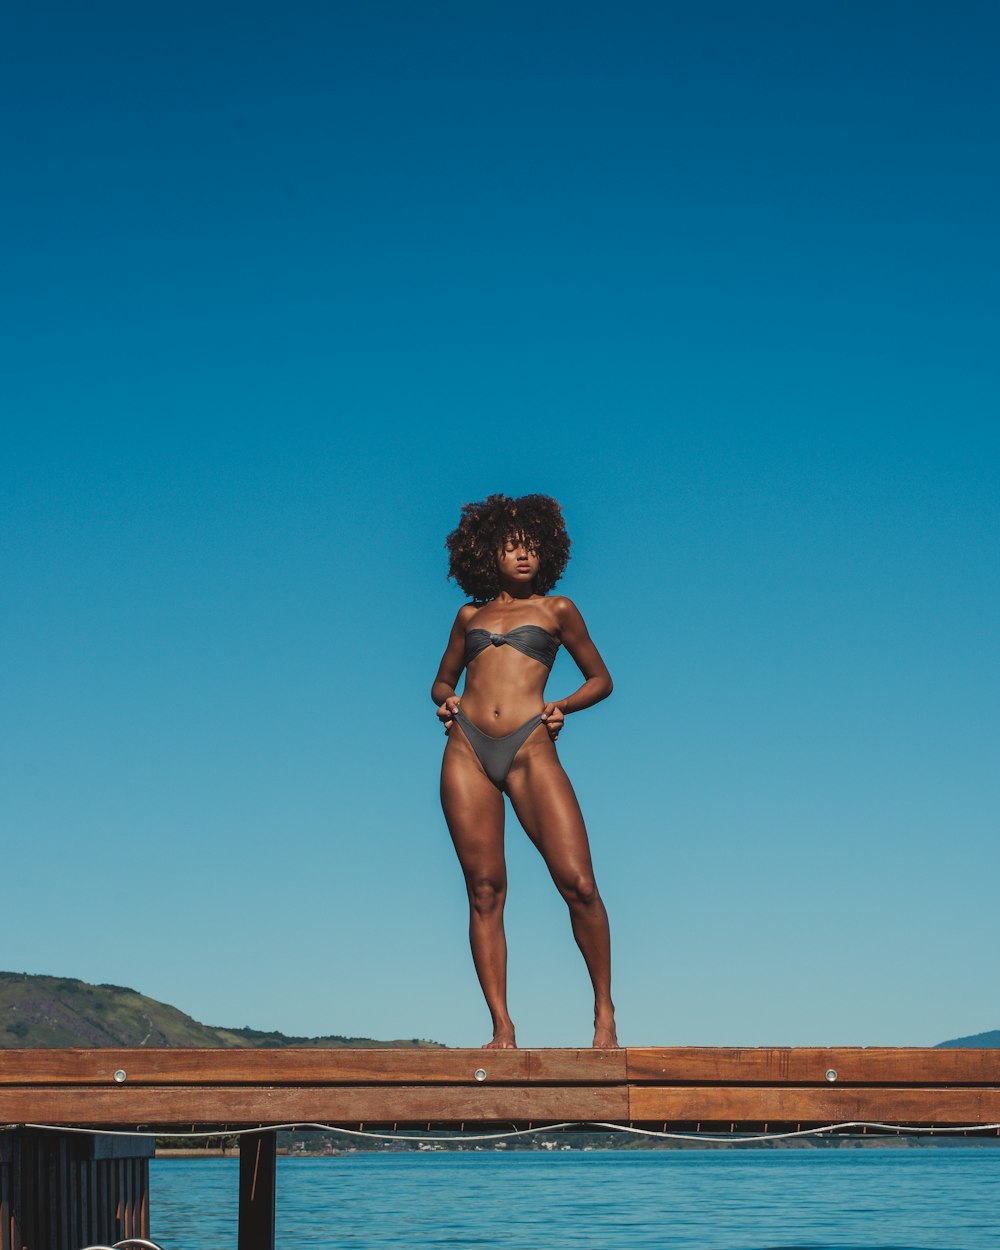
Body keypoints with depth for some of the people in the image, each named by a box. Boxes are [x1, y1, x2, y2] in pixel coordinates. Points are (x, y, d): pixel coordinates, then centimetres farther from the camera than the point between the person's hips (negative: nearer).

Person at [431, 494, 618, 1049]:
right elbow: (442, 680, 30)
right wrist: (446, 701, 7)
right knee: (485, 890, -3)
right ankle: (502, 1028, 0)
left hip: (530, 750, -2)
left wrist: (563, 707, 1)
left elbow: (600, 679, 20)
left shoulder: (555, 609, 14)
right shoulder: (470, 615, 19)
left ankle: (604, 1010, 4)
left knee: (579, 884, -13)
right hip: (467, 750, 2)